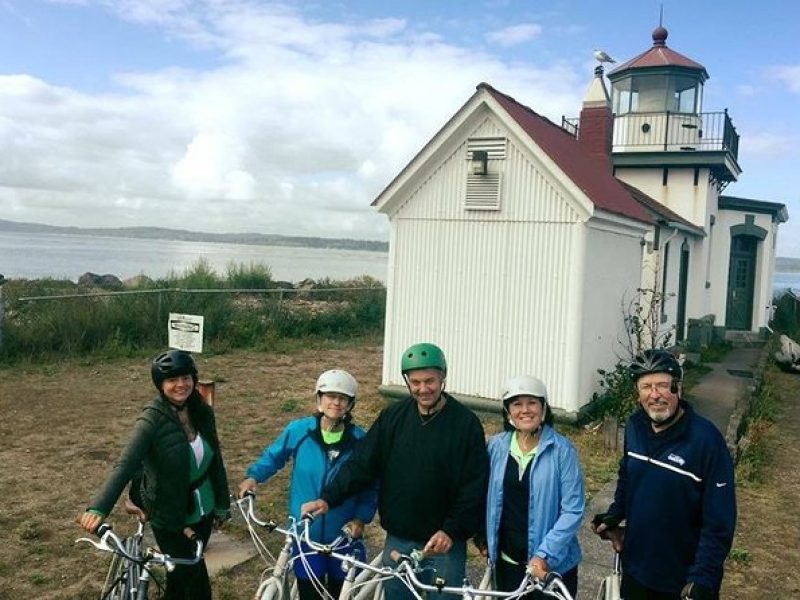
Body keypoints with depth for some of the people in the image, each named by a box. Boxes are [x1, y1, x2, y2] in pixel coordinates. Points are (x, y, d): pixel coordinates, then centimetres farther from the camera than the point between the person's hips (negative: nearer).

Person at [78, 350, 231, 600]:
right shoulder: (153, 419, -21)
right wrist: (98, 508, -44)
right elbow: (125, 465, -31)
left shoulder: (203, 412, -4)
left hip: (202, 511, 5)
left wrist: (222, 503, 11)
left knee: (182, 575, 21)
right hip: (169, 518, -5)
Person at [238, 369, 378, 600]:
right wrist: (253, 476, -8)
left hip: (343, 537, 0)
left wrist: (361, 517, -12)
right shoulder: (298, 430, -10)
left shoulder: (359, 440, -9)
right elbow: (274, 455, 8)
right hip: (306, 534, 0)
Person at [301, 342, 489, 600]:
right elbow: (362, 464, -1)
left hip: (443, 541, -3)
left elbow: (475, 486, -11)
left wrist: (452, 531, -19)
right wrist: (328, 498, -12)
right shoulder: (393, 417, -1)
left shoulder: (465, 422, -10)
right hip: (398, 540, 3)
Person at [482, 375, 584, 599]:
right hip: (507, 562, 3)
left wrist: (544, 555, -19)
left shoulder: (562, 450, -13)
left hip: (553, 565, -3)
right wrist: (484, 537, 6)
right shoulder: (497, 446, -3)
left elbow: (573, 510, -14)